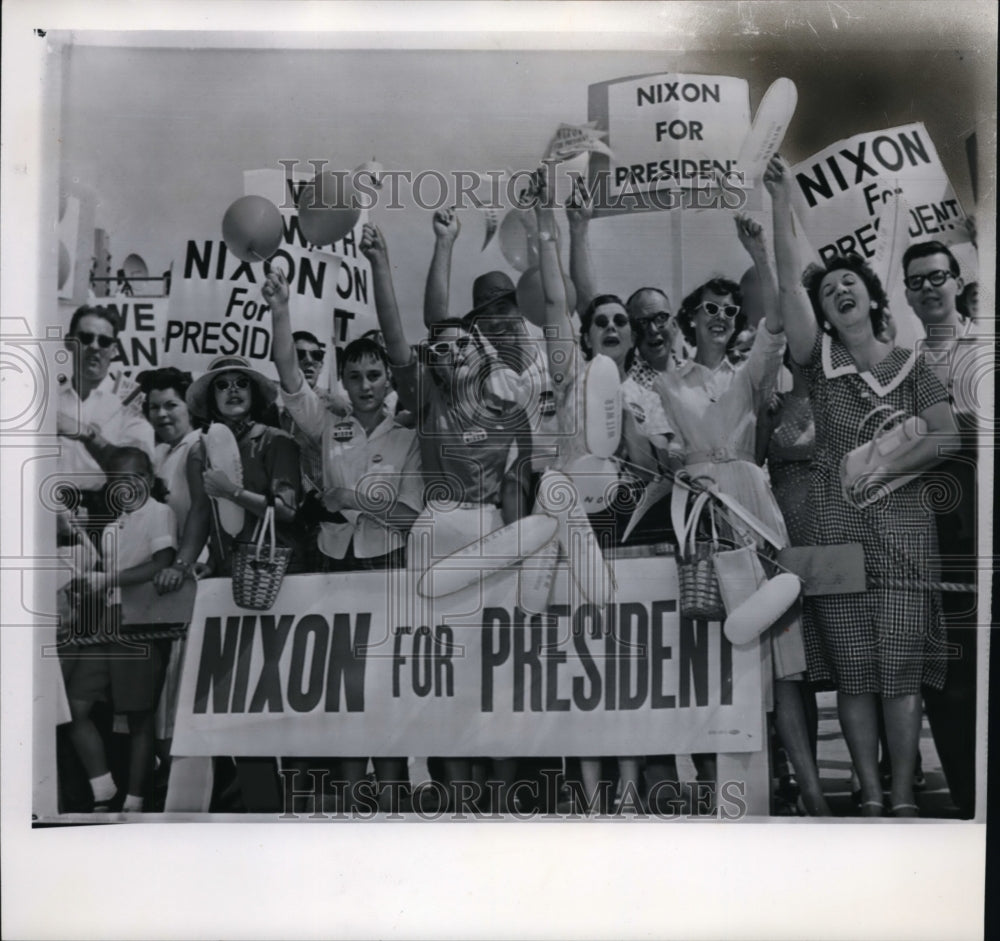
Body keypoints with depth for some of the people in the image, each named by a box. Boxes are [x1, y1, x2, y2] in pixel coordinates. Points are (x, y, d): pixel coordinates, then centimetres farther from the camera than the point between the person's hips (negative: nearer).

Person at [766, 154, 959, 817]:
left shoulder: (913, 365, 11)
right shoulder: (820, 359, 8)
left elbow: (947, 436, 2)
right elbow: (789, 282, -4)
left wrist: (885, 469, -10)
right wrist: (782, 201, -9)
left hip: (901, 524, 0)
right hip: (836, 525, 0)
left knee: (902, 665, -4)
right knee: (852, 669, 0)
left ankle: (904, 797, 3)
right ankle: (871, 797, 7)